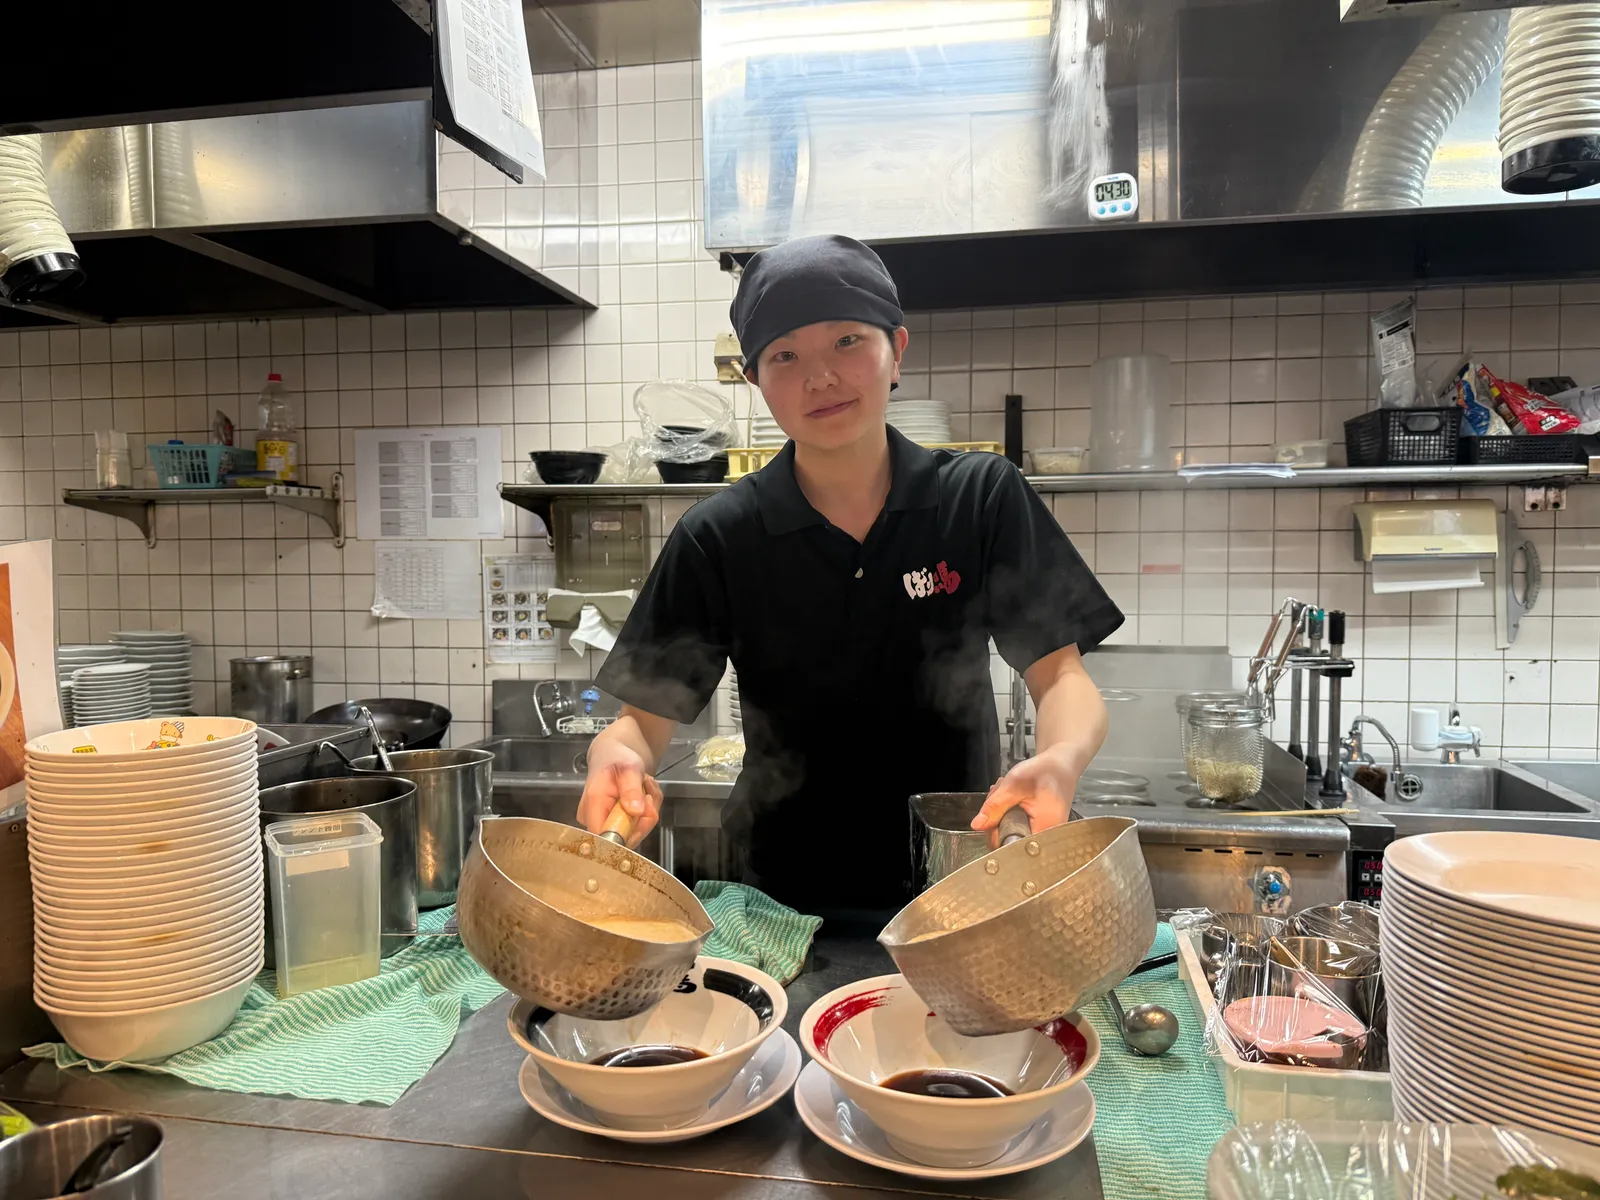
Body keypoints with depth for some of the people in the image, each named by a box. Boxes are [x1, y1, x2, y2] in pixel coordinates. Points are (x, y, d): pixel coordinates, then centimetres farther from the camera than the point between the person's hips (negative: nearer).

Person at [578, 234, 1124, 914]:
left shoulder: (984, 499, -1)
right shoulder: (717, 539, -3)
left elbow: (1058, 674, -4)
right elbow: (647, 715, -3)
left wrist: (1060, 760, -27)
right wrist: (617, 758, -27)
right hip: (789, 903, 2)